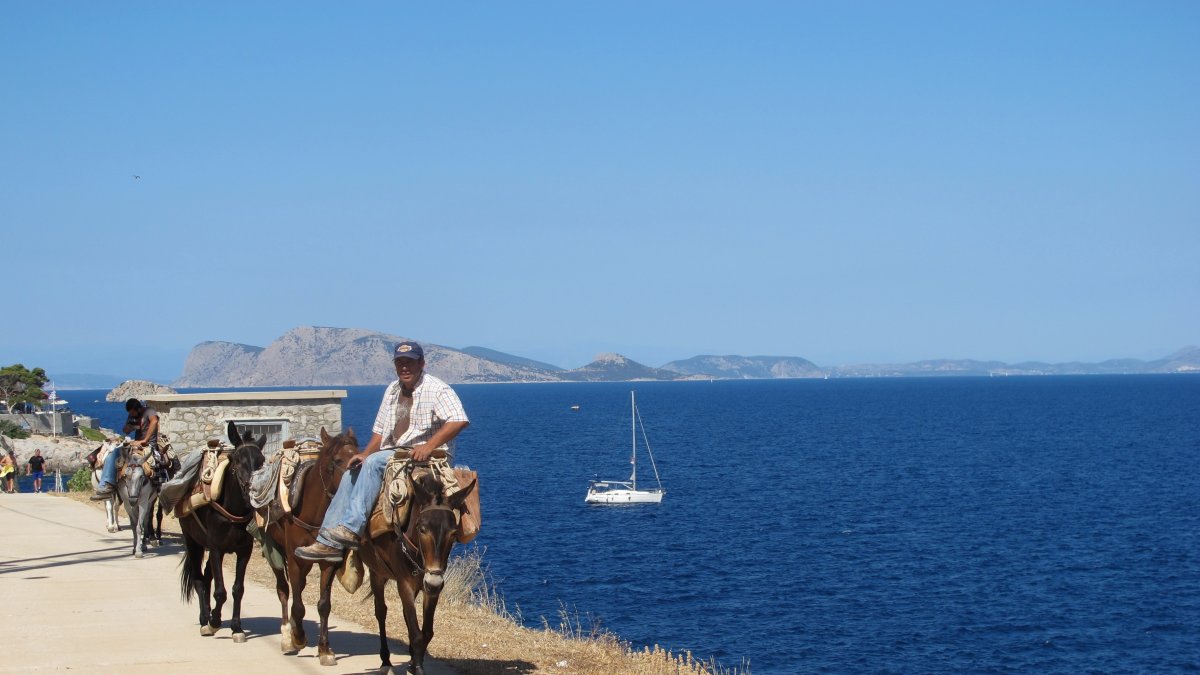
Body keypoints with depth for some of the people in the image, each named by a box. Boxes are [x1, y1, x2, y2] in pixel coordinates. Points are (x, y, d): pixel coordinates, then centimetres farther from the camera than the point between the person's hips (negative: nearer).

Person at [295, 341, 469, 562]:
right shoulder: (392, 390, 16)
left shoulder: (437, 389, -9)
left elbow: (459, 421, -23)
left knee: (375, 462, -29)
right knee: (352, 474, -8)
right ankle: (329, 543, -14)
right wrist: (365, 454, 0)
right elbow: (380, 430, 18)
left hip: (429, 458, -8)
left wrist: (429, 446, -30)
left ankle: (351, 529, -35)